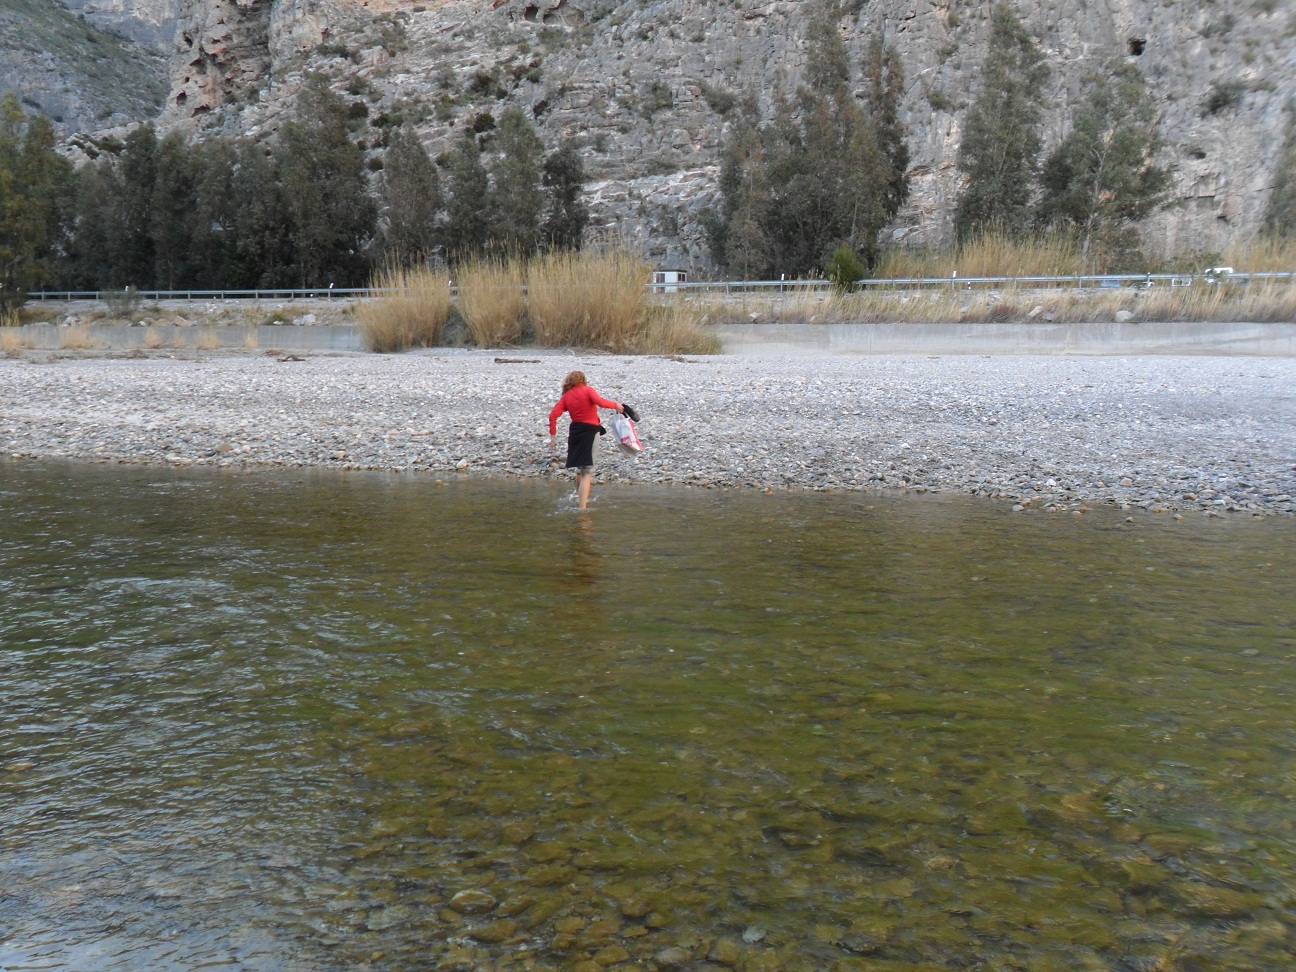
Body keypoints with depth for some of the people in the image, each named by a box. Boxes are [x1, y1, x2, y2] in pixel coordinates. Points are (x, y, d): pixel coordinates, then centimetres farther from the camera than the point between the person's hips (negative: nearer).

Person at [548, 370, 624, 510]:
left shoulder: (565, 397, 8)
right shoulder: (587, 390, -4)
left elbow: (553, 415, -1)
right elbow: (600, 402, -21)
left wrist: (553, 435, 2)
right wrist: (616, 405, -6)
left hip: (574, 433, 5)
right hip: (590, 431, -5)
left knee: (580, 469, 26)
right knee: (587, 472, -7)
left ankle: (579, 498, 43)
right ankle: (582, 508, -16)